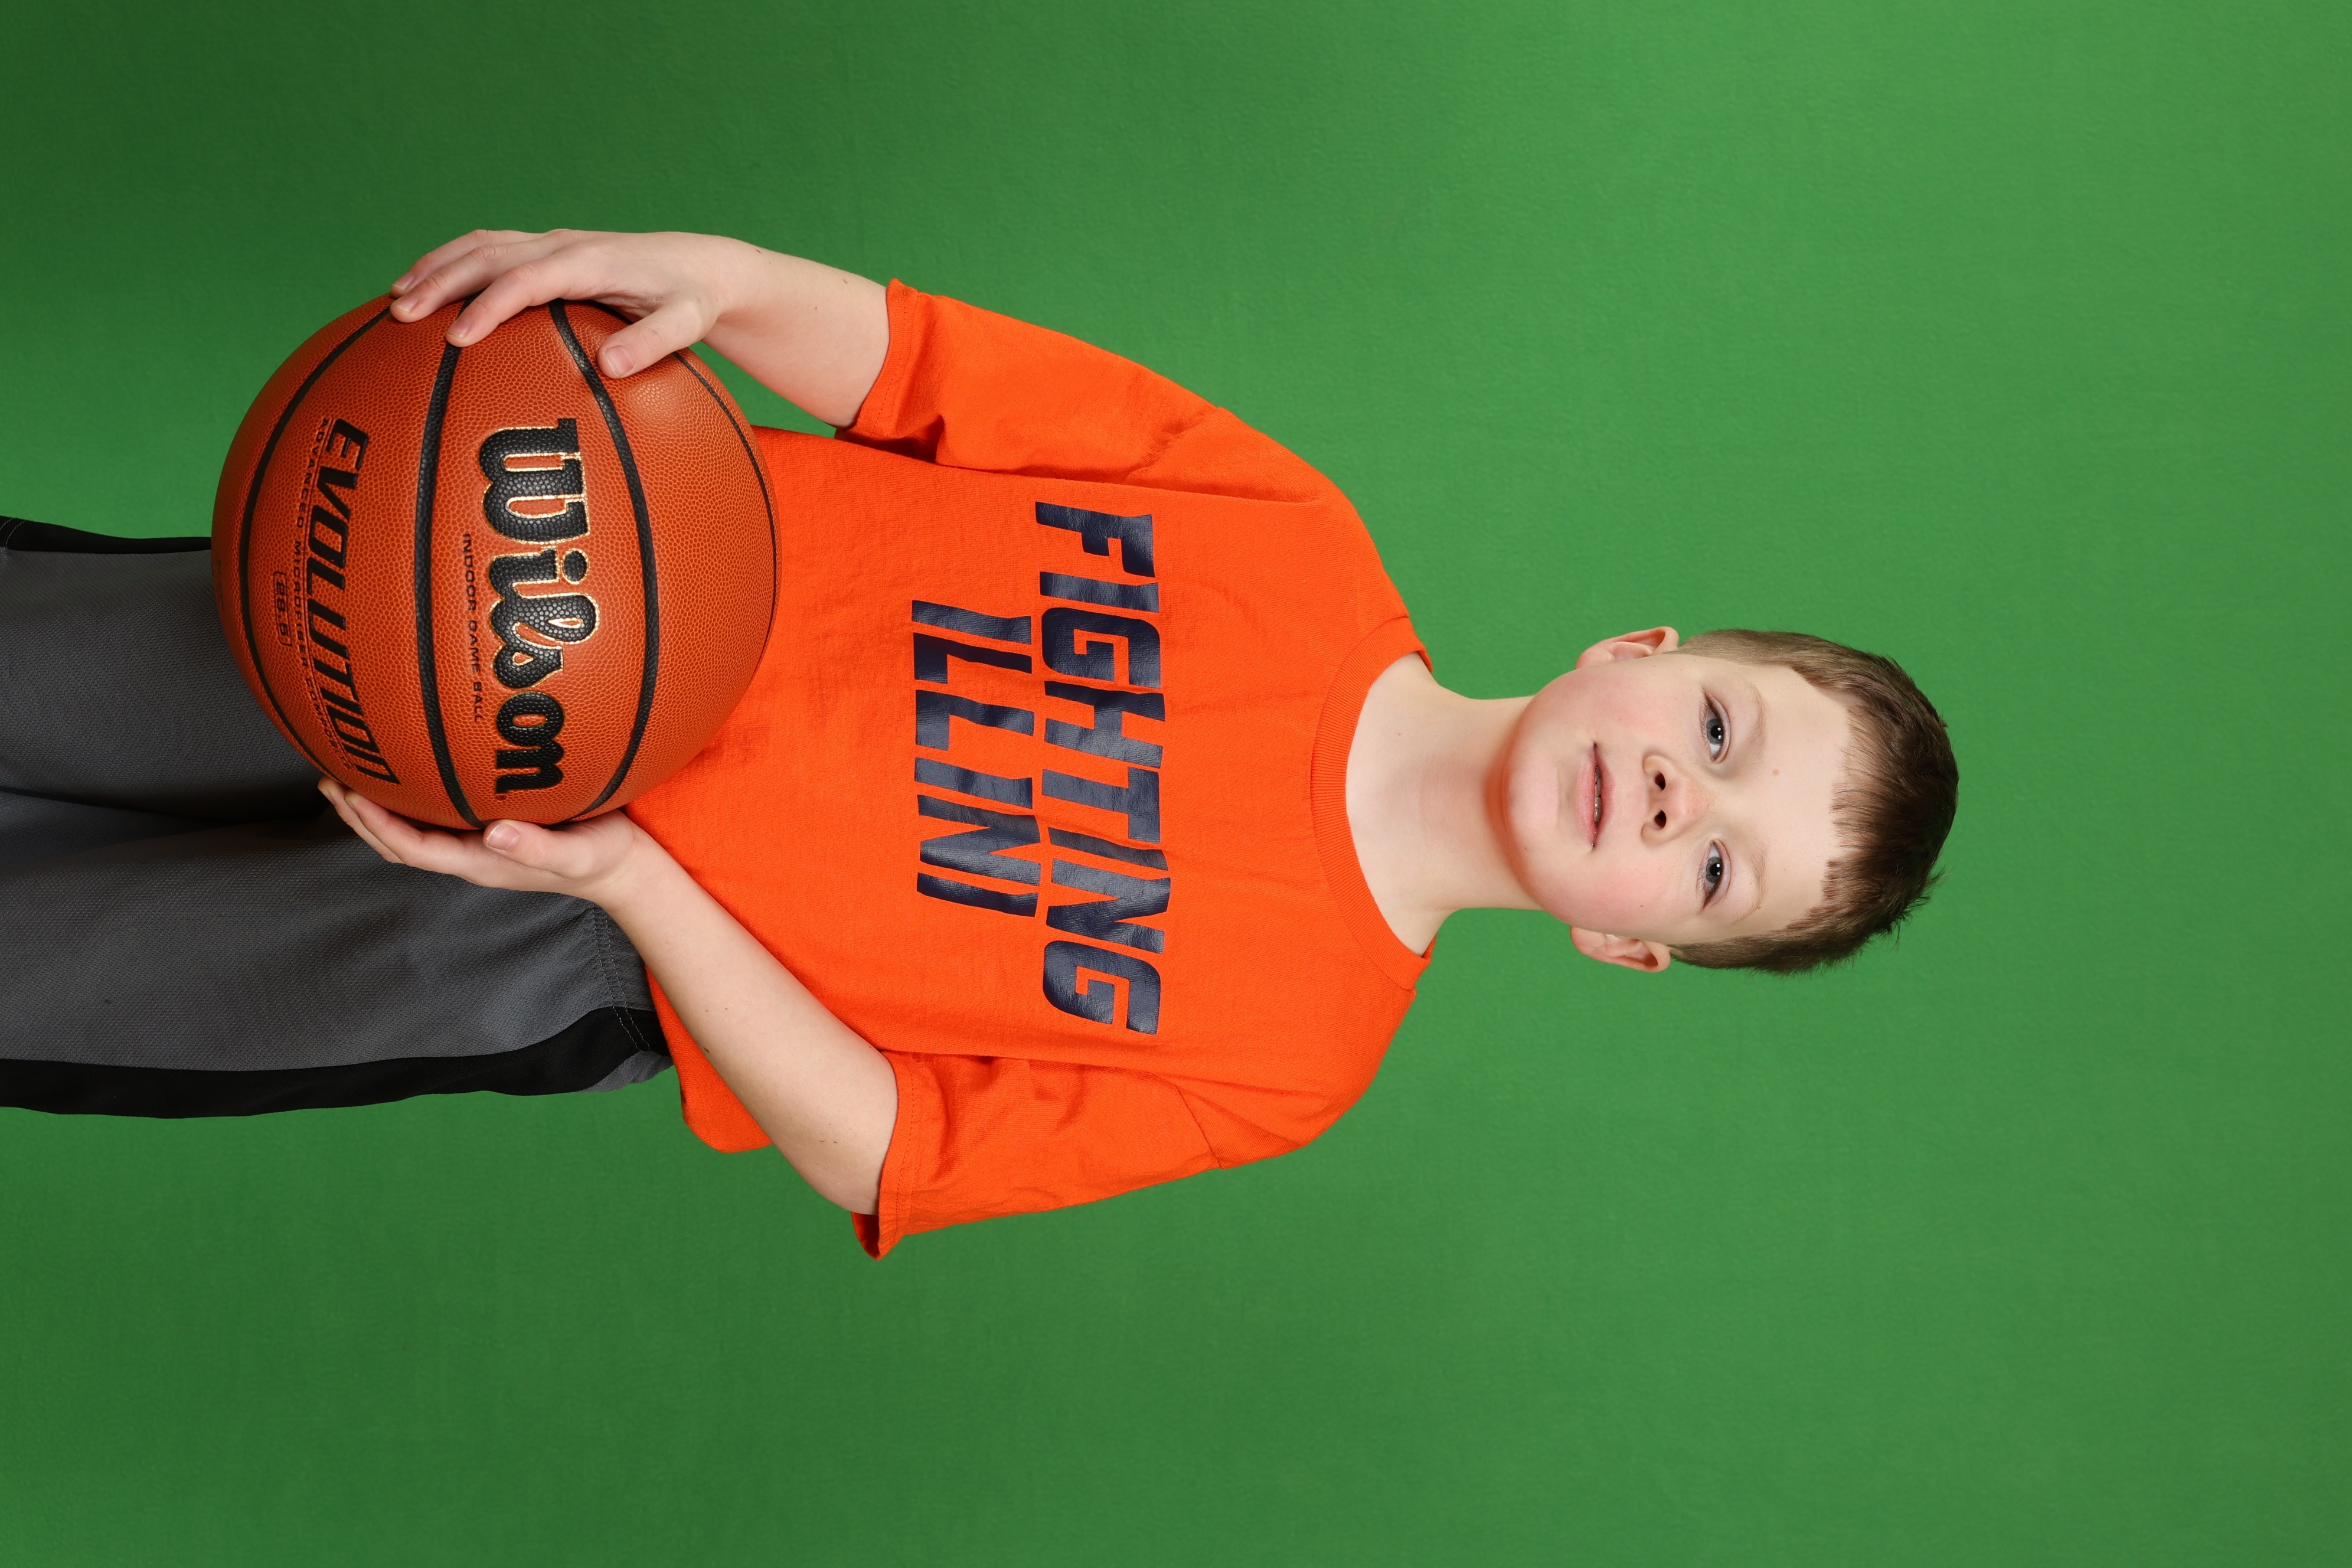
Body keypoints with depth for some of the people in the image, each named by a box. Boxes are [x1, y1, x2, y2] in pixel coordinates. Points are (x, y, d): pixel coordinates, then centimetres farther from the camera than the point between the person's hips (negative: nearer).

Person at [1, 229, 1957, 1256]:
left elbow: (877, 1152, -13)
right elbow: (907, 365, -4)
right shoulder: (1296, 540, -9)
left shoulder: (1290, 1053, -14)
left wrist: (618, 868, -26)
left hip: (560, 960, -2)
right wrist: (709, 276, -28)